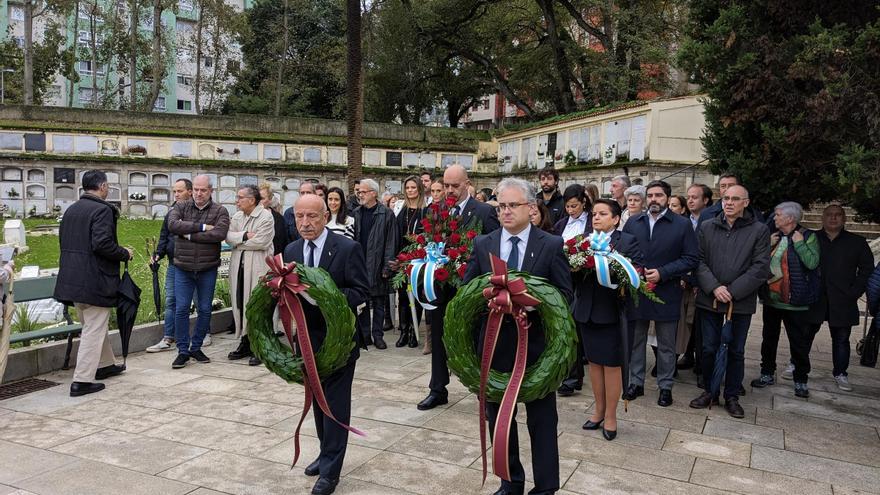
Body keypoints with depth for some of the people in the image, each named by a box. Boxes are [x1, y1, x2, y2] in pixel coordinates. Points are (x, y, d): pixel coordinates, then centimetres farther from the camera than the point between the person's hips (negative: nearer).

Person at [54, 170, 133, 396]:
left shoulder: (71, 210, 12)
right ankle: (82, 381, 0)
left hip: (72, 279, 9)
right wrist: (125, 254, -9)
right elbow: (103, 243, -24)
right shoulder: (102, 209, -15)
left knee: (95, 326, 23)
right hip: (95, 281, -9)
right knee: (94, 330, -1)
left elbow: (64, 242, 17)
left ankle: (105, 365, 38)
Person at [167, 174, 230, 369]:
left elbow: (219, 234, -19)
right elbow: (172, 225, -16)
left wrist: (189, 235, -15)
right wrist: (201, 227, -20)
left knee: (205, 310, 8)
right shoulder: (181, 207, 4)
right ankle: (183, 351, 10)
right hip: (183, 268, 1)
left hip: (207, 269, 0)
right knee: (181, 309, 0)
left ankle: (196, 347, 24)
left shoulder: (220, 211, -1)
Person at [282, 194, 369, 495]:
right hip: (308, 337, 6)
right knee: (318, 400, 18)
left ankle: (330, 470, 12)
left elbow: (361, 292, -15)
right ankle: (327, 453, 36)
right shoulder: (291, 250, 3)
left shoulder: (347, 248, -14)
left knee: (336, 403, 2)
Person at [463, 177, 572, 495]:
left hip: (537, 344, -3)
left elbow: (564, 295, -4)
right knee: (498, 418, 15)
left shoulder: (551, 245, -4)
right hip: (494, 344, 3)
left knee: (542, 421, 8)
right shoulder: (482, 245, 3)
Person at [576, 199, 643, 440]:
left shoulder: (628, 242, -5)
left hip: (611, 312, -4)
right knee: (594, 362, 15)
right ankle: (599, 409, 32)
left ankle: (611, 415, 22)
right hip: (586, 310, 4)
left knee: (611, 365, 6)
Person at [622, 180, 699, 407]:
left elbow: (691, 258, -8)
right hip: (636, 291, 3)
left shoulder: (682, 224, -4)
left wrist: (662, 273, -16)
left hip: (666, 294, -3)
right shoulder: (633, 222, 6)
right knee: (635, 341, 13)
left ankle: (665, 387, 22)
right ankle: (636, 382, 26)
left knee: (666, 346, 9)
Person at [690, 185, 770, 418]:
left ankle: (732, 396, 23)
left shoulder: (759, 230, -1)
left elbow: (761, 268, -7)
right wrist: (714, 287, -14)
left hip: (741, 301, -1)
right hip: (710, 299, 2)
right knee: (709, 349, 9)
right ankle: (709, 392, 25)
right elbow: (699, 261, 0)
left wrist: (732, 291, -14)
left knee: (736, 351, 9)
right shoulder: (707, 227, 5)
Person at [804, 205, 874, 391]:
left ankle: (840, 373, 18)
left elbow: (867, 269, 8)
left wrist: (854, 292, -3)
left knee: (841, 338, 7)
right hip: (813, 300, 0)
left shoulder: (857, 242, 7)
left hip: (842, 302, 1)